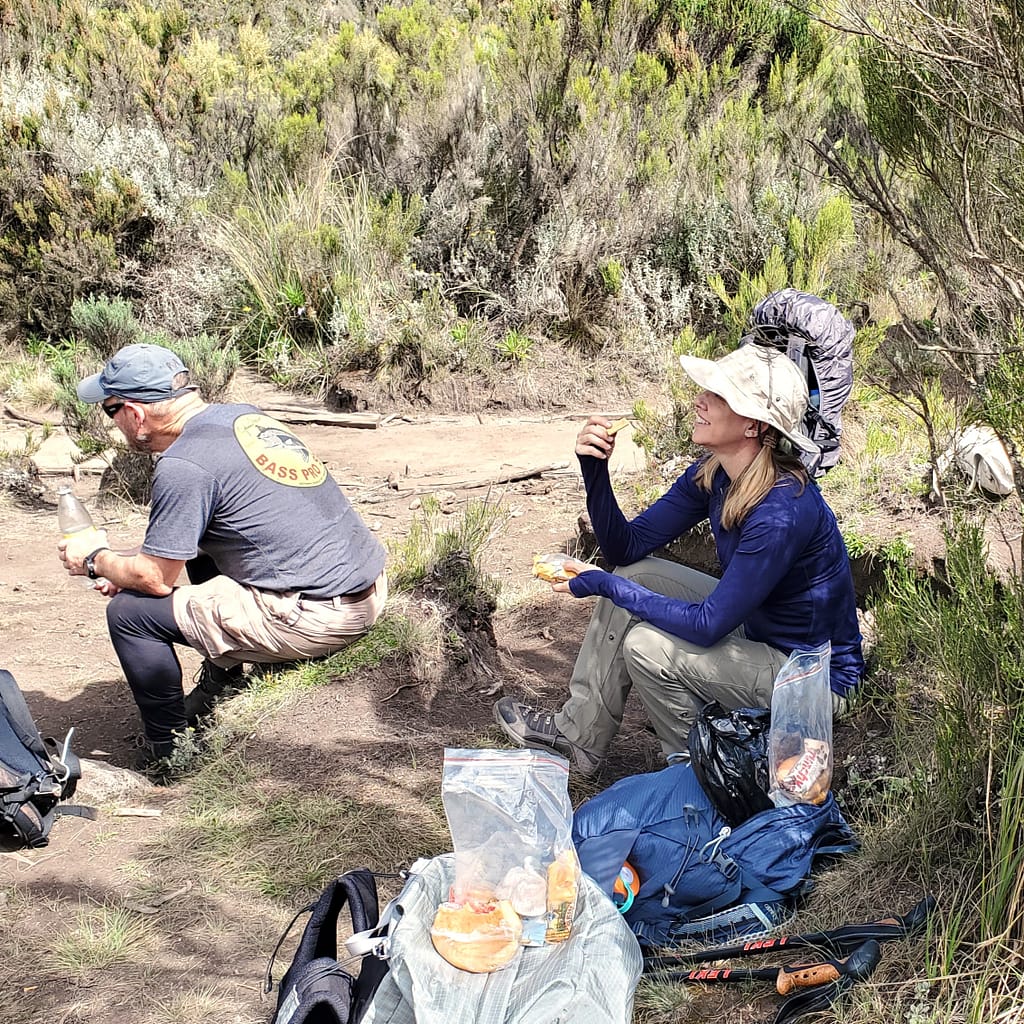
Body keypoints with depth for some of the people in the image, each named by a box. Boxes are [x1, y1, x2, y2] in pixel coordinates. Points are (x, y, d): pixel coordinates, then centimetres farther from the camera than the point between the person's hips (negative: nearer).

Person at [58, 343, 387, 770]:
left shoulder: (183, 465, -14)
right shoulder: (246, 415, 13)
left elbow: (157, 578, -7)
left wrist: (95, 560, 11)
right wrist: (124, 566, 23)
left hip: (317, 619, -10)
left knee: (130, 611, -3)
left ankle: (168, 751, 13)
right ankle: (222, 682, 34)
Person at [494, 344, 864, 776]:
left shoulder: (782, 512, -33)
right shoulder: (713, 474, -7)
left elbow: (707, 626, -29)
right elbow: (627, 547, -3)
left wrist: (606, 585, -22)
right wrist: (594, 468, -18)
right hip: (755, 624, 8)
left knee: (648, 646, -21)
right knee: (634, 575, -1)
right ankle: (579, 732, 12)